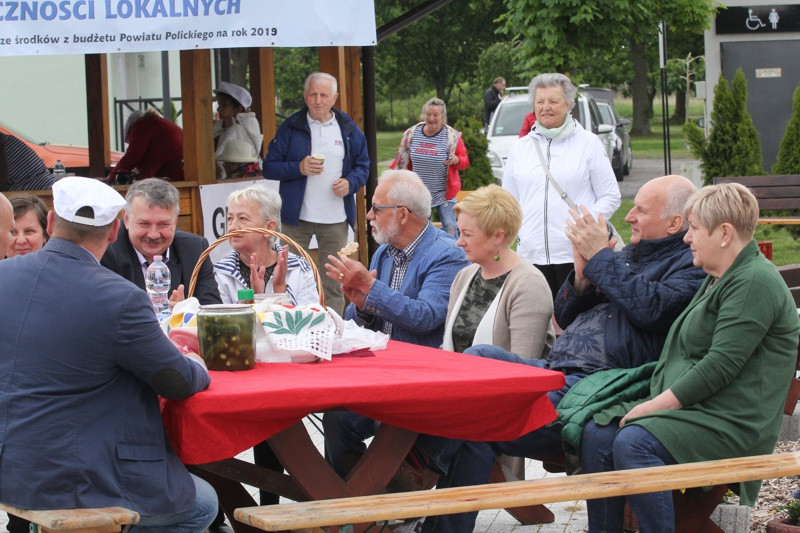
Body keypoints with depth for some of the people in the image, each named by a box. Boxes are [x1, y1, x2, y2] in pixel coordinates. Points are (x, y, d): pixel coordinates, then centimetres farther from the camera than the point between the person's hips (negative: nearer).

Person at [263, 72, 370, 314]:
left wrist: (351, 183, -7)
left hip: (336, 219, 1)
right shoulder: (291, 127, 1)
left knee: (333, 284, 6)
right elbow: (269, 167, 0)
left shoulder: (348, 129, 7)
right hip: (296, 217, -1)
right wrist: (299, 168, -16)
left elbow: (363, 165, 14)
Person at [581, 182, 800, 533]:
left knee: (633, 442, -31)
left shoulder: (755, 283, -13)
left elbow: (719, 368, -20)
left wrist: (655, 406, -18)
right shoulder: (719, 279, 22)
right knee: (597, 433, -7)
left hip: (730, 422, -10)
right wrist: (653, 402, 10)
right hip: (686, 406, 10)